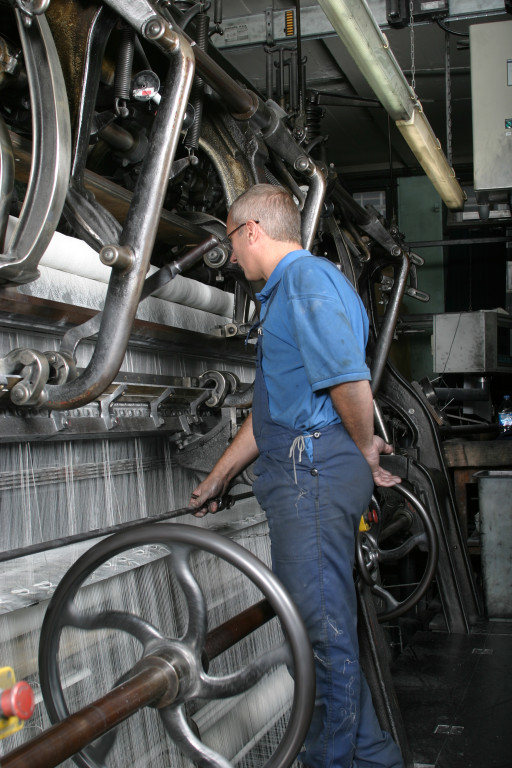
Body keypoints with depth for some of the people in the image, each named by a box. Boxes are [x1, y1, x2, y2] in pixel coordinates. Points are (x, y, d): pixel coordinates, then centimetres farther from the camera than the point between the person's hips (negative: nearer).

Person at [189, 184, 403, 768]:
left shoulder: (307, 277, -9)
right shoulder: (285, 292, 25)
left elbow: (350, 378, -22)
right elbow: (272, 408, 28)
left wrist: (366, 448, -6)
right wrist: (217, 478, 31)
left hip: (313, 472, -11)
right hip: (303, 477, 11)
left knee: (322, 627, -2)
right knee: (330, 625, 15)